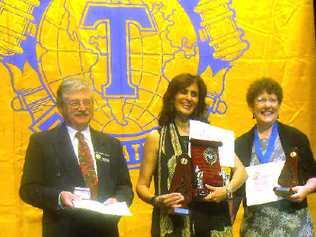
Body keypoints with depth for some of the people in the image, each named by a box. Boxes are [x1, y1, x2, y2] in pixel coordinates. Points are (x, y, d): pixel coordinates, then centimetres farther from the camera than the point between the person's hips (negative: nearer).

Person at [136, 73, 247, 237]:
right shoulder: (156, 138, 4)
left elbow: (240, 170, 9)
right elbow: (142, 185, 5)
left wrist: (227, 190, -10)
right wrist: (155, 200, -15)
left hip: (211, 222, 1)